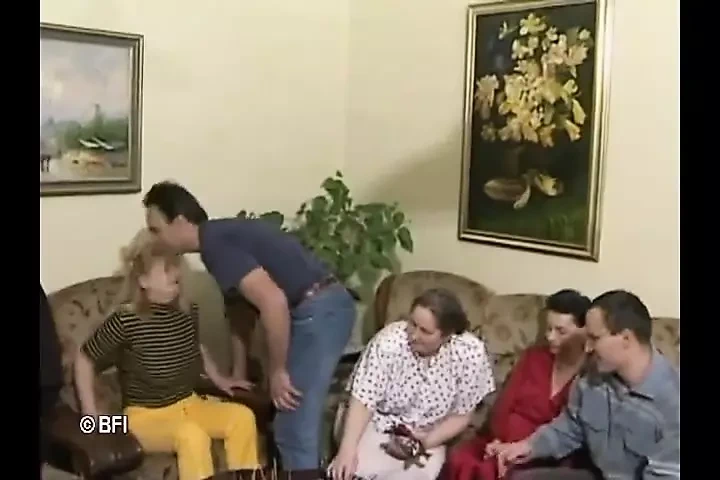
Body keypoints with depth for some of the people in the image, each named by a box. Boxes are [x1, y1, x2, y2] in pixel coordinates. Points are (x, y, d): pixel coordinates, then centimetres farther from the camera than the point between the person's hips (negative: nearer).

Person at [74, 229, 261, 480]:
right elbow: (84, 359, -5)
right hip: (146, 415, -6)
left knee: (243, 416, -17)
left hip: (189, 403, 6)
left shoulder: (188, 311, 0)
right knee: (193, 435, -34)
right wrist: (90, 413, -9)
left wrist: (219, 379, 15)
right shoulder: (125, 320, -17)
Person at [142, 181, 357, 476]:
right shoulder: (219, 237, 16)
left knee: (294, 428, -3)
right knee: (299, 419, 20)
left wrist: (278, 371, -15)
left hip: (320, 312, -10)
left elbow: (273, 301, -26)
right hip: (319, 308, 10)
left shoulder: (216, 245, -15)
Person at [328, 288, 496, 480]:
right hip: (377, 425, -1)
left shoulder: (471, 353, -21)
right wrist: (347, 449, -33)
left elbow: (460, 415, -8)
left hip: (427, 437, 1)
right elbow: (363, 400, -22)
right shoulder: (389, 341, -25)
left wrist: (428, 440, -22)